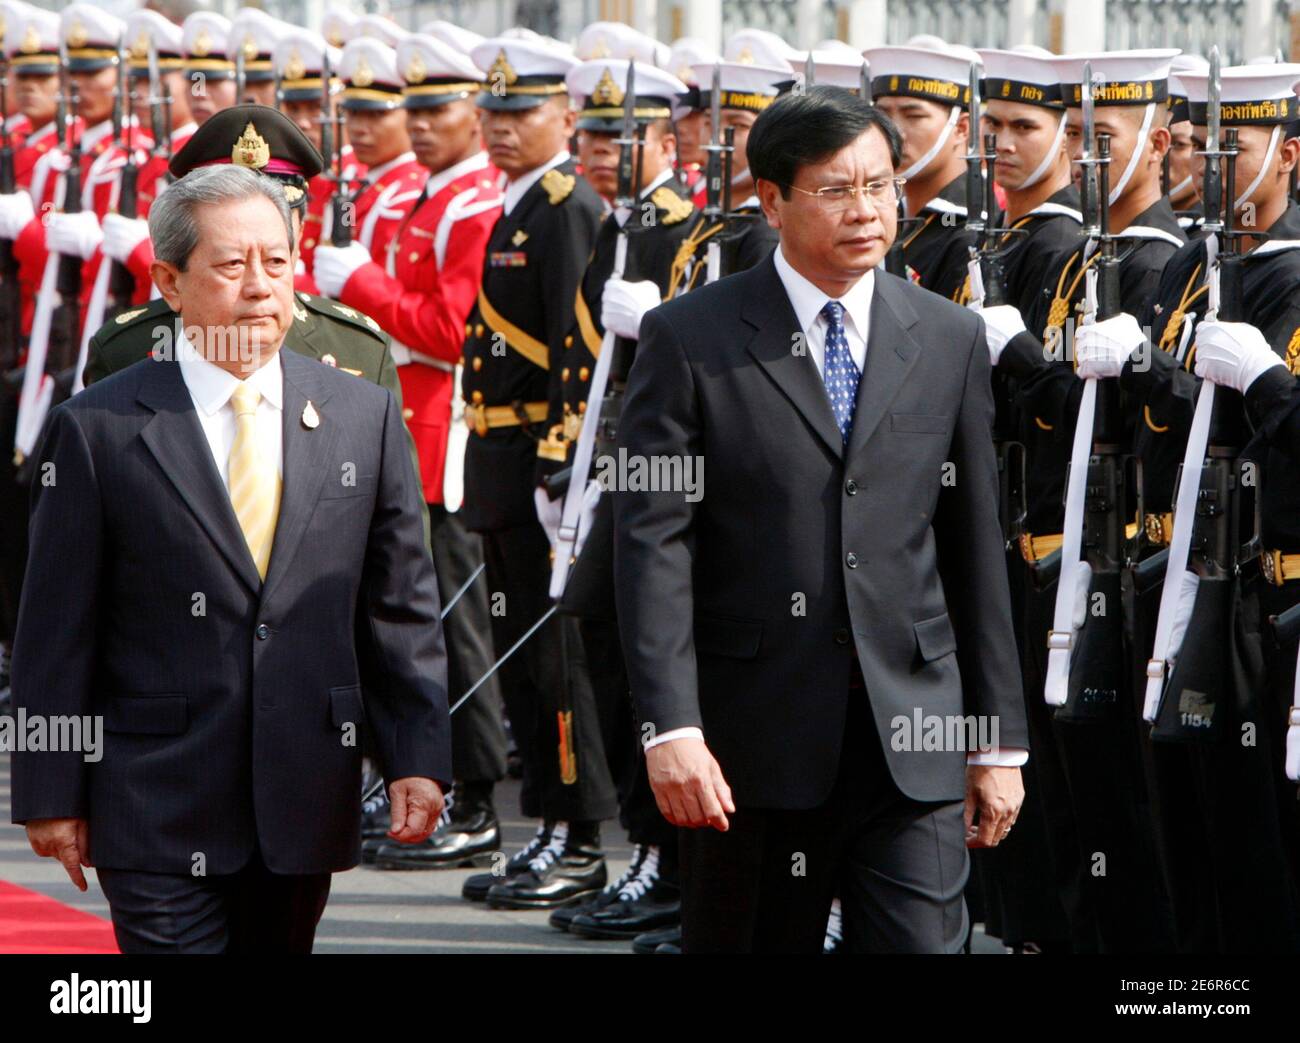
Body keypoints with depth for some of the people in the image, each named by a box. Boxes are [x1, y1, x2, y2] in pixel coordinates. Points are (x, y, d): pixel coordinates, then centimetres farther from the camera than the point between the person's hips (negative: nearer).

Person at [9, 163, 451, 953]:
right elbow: (57, 632, -1)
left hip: (307, 800, 4)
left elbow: (403, 607, 9)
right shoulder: (100, 429, -2)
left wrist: (417, 757, 2)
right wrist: (52, 793, -3)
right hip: (159, 804, -3)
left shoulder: (364, 416, 7)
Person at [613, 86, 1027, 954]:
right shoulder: (689, 339, -1)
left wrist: (1000, 740, 10)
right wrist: (670, 726, -15)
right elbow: (653, 541, -6)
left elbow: (976, 549, 11)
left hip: (913, 744, 2)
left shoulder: (950, 340, 9)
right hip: (753, 742, -2)